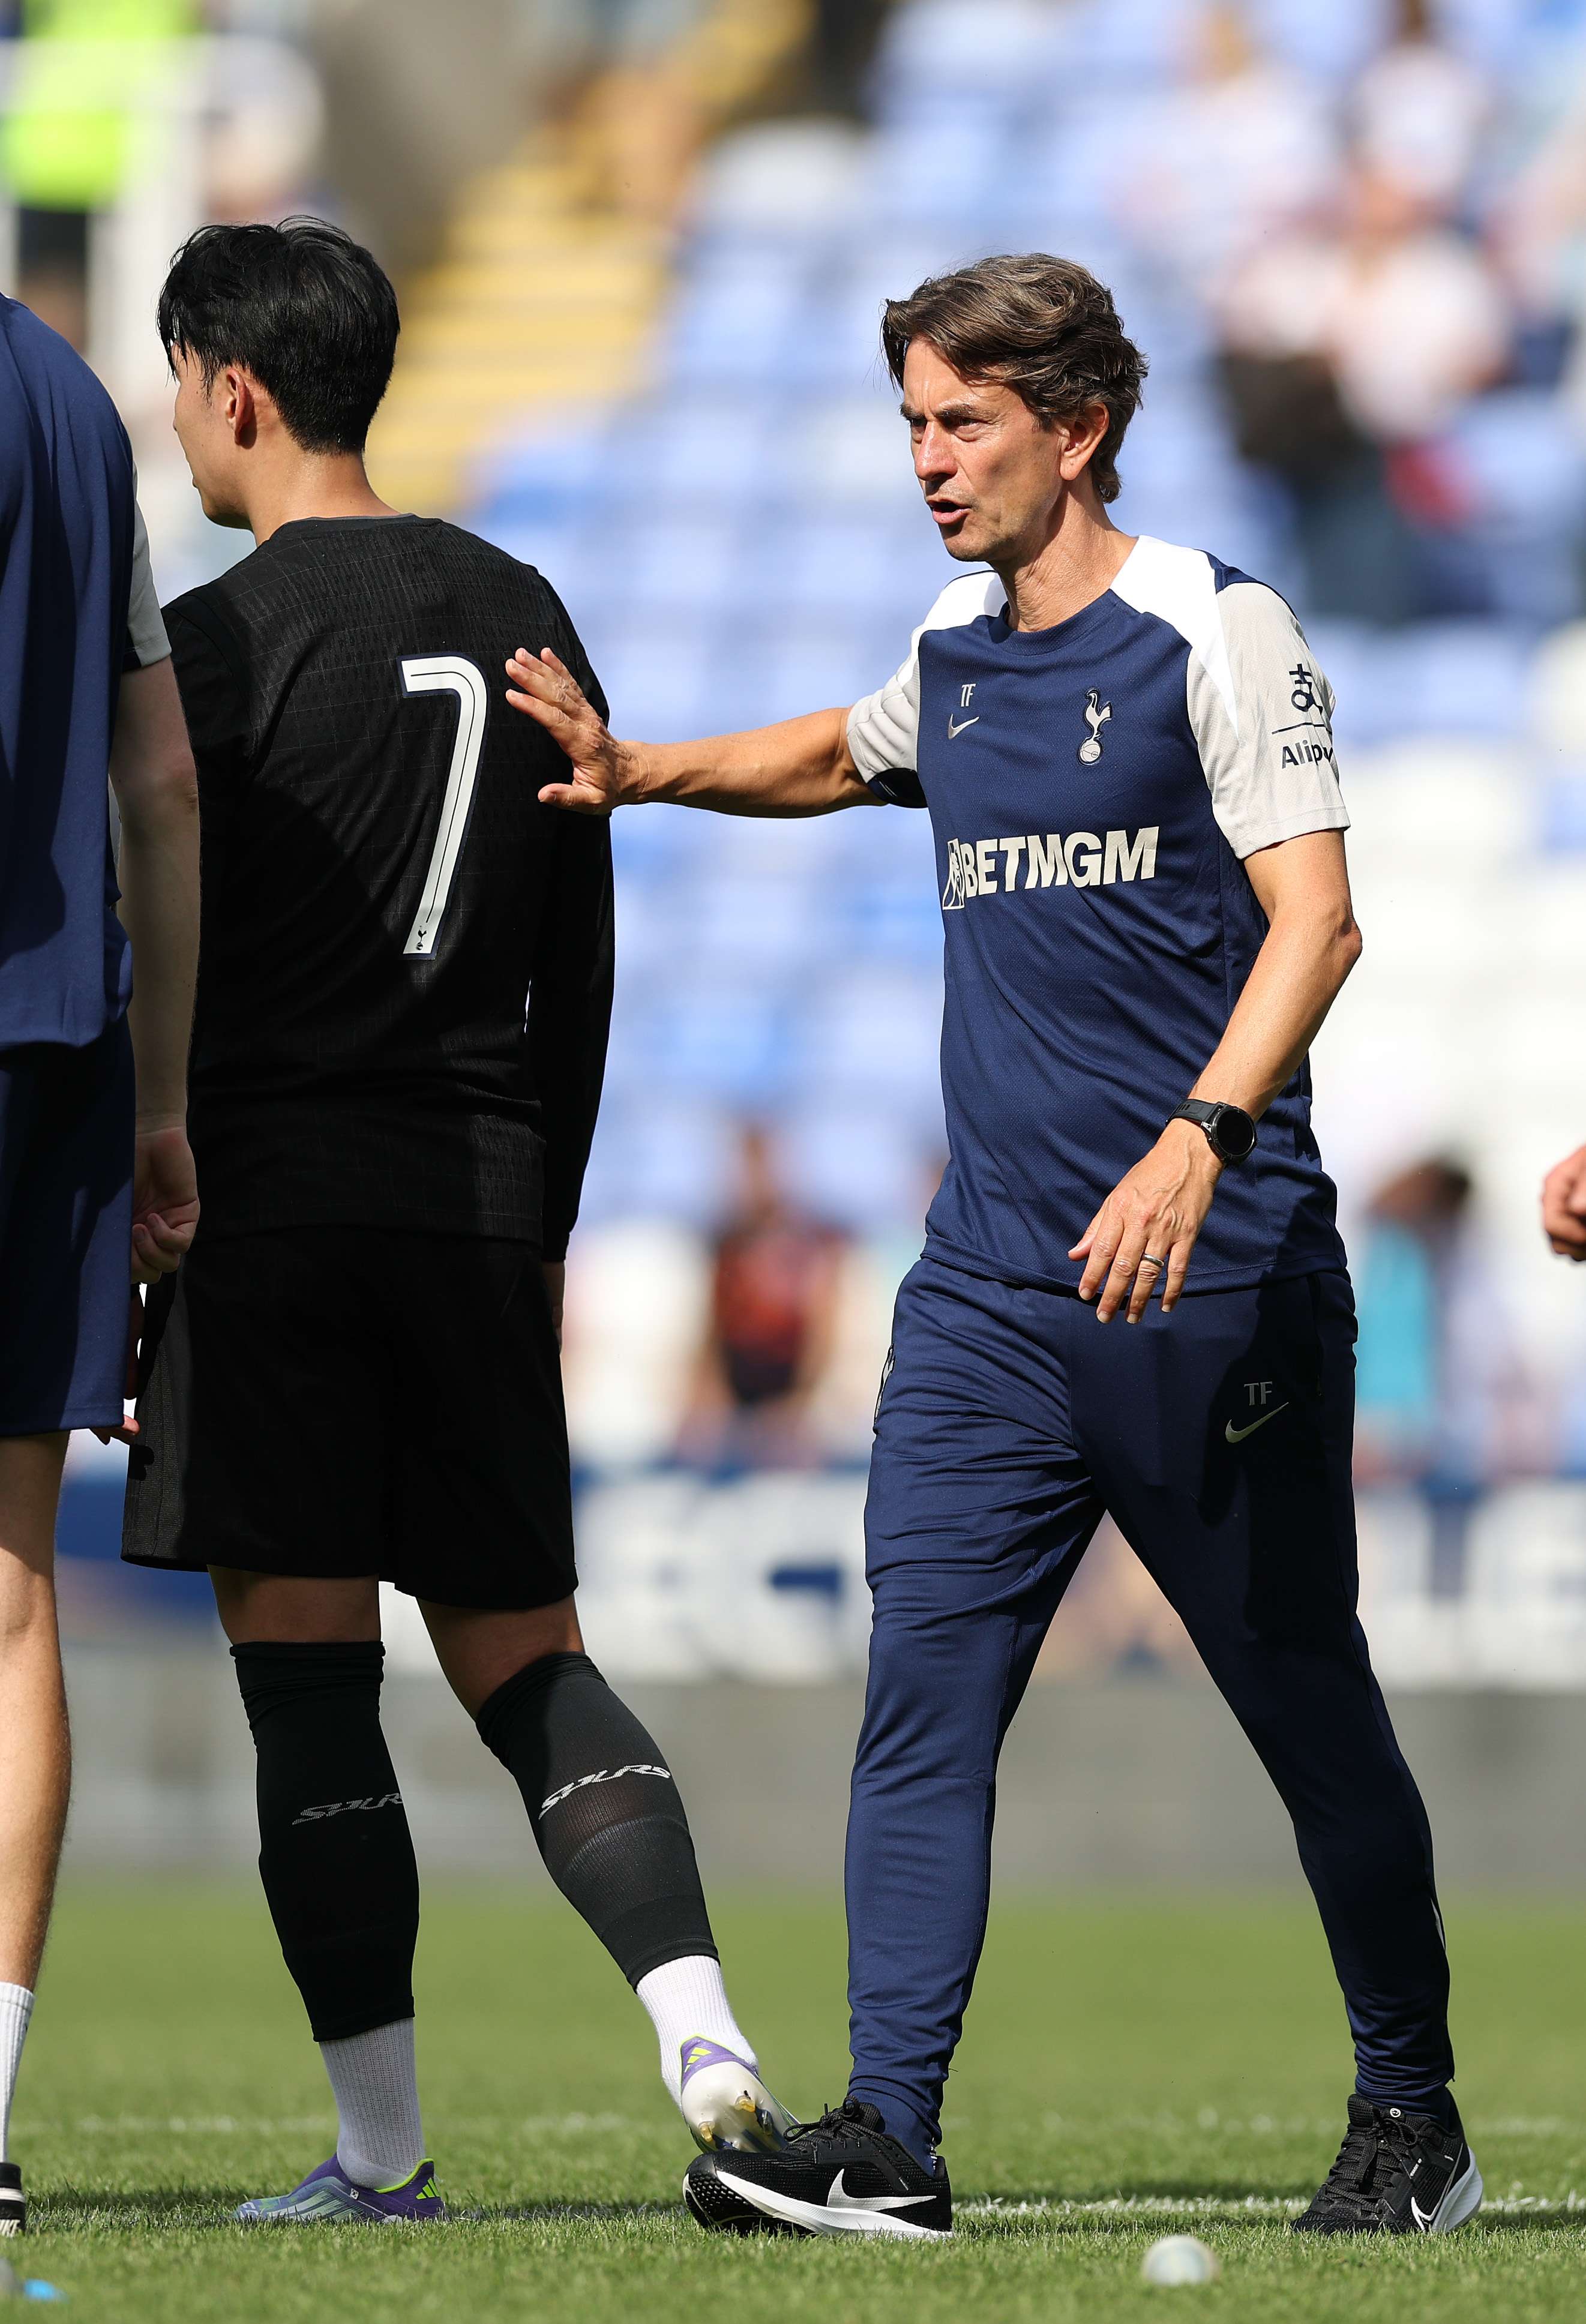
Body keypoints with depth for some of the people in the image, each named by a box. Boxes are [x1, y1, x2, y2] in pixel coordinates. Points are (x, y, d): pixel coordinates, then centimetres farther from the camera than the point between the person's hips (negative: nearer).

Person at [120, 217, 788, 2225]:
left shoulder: (220, 641, -7)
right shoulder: (519, 617, 13)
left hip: (271, 1188, -6)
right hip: (480, 1190, 6)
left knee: (305, 1675, 0)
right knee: (520, 1649, 10)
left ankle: (382, 2153, 1)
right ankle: (706, 2042, -10)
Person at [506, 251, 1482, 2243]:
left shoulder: (1212, 632, -6)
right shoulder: (953, 651, 14)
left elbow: (1314, 913, -15)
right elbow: (838, 756, 38)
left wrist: (1199, 1138, -28)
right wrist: (636, 773, 22)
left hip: (1215, 1281, -6)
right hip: (988, 1292, 6)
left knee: (1309, 1707, 4)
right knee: (921, 1697, -7)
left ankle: (1409, 2117, 18)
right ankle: (887, 2139, -10)